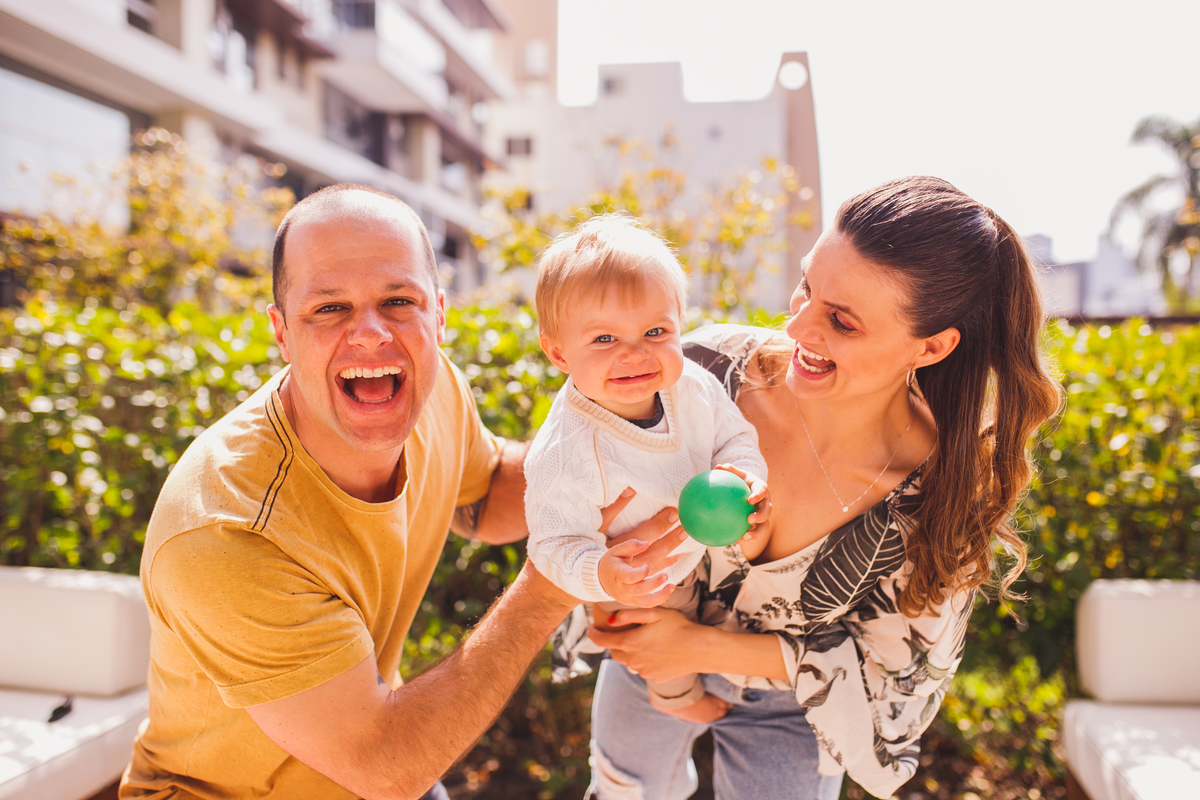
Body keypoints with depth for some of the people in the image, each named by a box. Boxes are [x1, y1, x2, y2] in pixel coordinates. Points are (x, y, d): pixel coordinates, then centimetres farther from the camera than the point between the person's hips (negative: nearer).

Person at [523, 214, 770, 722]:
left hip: (701, 543, 5)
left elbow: (736, 436, -8)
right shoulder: (562, 456, -42)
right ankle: (677, 696, 60)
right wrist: (600, 575, -55)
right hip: (641, 582, -4)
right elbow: (555, 545, -35)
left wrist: (741, 474, -30)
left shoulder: (692, 385, -25)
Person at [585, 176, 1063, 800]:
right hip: (648, 644, 3)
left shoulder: (948, 500, -32)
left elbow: (887, 673, -19)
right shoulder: (711, 365, -29)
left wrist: (704, 646, -26)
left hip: (786, 710, -2)